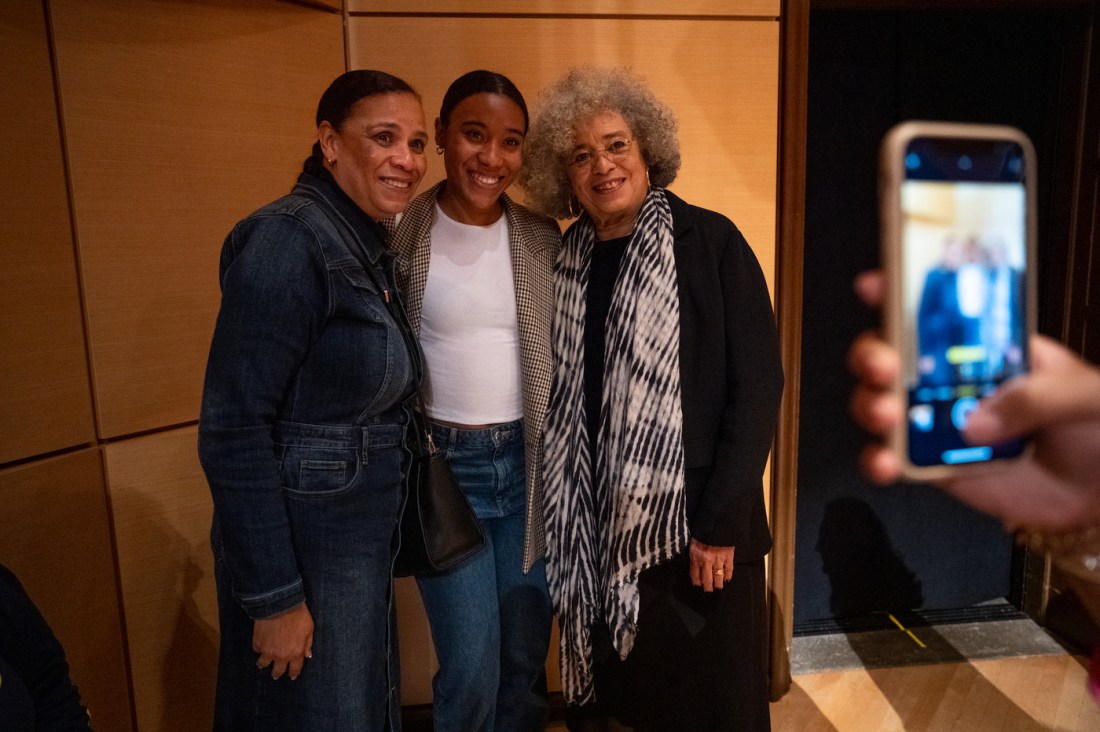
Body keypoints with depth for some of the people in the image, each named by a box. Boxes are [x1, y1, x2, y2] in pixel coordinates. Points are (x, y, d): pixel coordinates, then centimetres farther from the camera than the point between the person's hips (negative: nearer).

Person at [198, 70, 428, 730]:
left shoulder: (372, 246, 7)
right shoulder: (289, 240, -19)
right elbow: (232, 431, -22)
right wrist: (273, 597, -19)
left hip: (366, 543, 8)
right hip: (300, 546, -8)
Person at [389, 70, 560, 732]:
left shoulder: (542, 239, 2)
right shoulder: (402, 235, -6)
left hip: (530, 464, 3)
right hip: (445, 465, -2)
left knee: (527, 658, 15)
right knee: (473, 668, 2)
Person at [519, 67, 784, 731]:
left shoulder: (709, 240, -8)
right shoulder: (567, 260, 5)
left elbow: (759, 383, -10)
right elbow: (564, 400, 9)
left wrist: (721, 521, -13)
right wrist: (561, 517, 4)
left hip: (695, 525, -3)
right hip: (598, 526, 4)